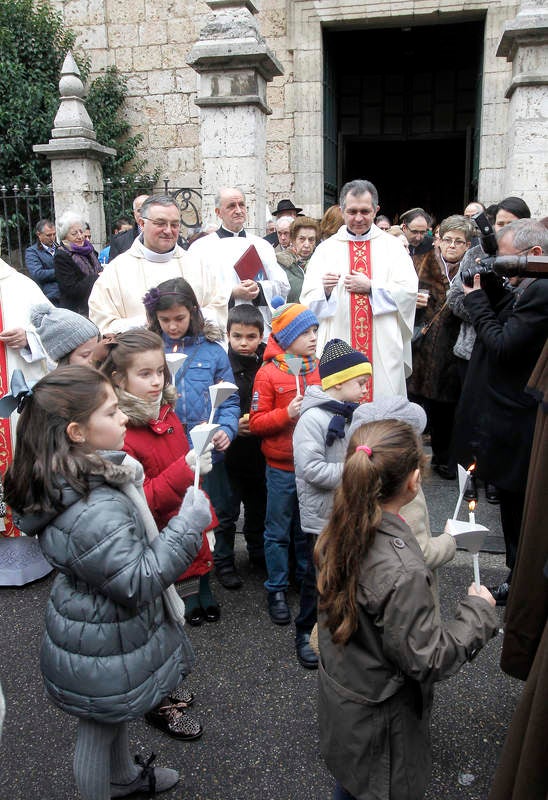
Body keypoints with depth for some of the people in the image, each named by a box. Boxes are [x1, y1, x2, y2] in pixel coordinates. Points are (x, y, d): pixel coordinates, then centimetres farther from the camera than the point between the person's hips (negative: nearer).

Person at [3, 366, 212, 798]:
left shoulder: (81, 480, -4)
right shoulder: (91, 510, -37)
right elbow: (137, 582, -32)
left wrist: (129, 479, 6)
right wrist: (187, 526, -29)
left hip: (110, 628, 10)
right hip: (102, 651, -10)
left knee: (117, 716, 33)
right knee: (99, 731, 17)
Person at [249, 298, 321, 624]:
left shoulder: (318, 368, 3)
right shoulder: (268, 374, -10)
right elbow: (256, 423, -11)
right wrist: (287, 414, -24)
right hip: (282, 467, -4)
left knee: (307, 529, 18)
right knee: (279, 531, 9)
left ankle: (308, 580, 35)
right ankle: (277, 590, 23)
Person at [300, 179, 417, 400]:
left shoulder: (392, 246, 11)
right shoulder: (326, 249, 10)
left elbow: (409, 291, 0)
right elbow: (308, 300, 3)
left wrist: (370, 287, -10)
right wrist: (325, 290, -17)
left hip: (383, 349, 0)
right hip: (337, 348, 0)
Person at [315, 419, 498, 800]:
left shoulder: (341, 530, -14)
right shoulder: (403, 572, -37)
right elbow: (427, 660, -27)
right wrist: (479, 612, -13)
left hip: (338, 694, 6)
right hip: (378, 723, -6)